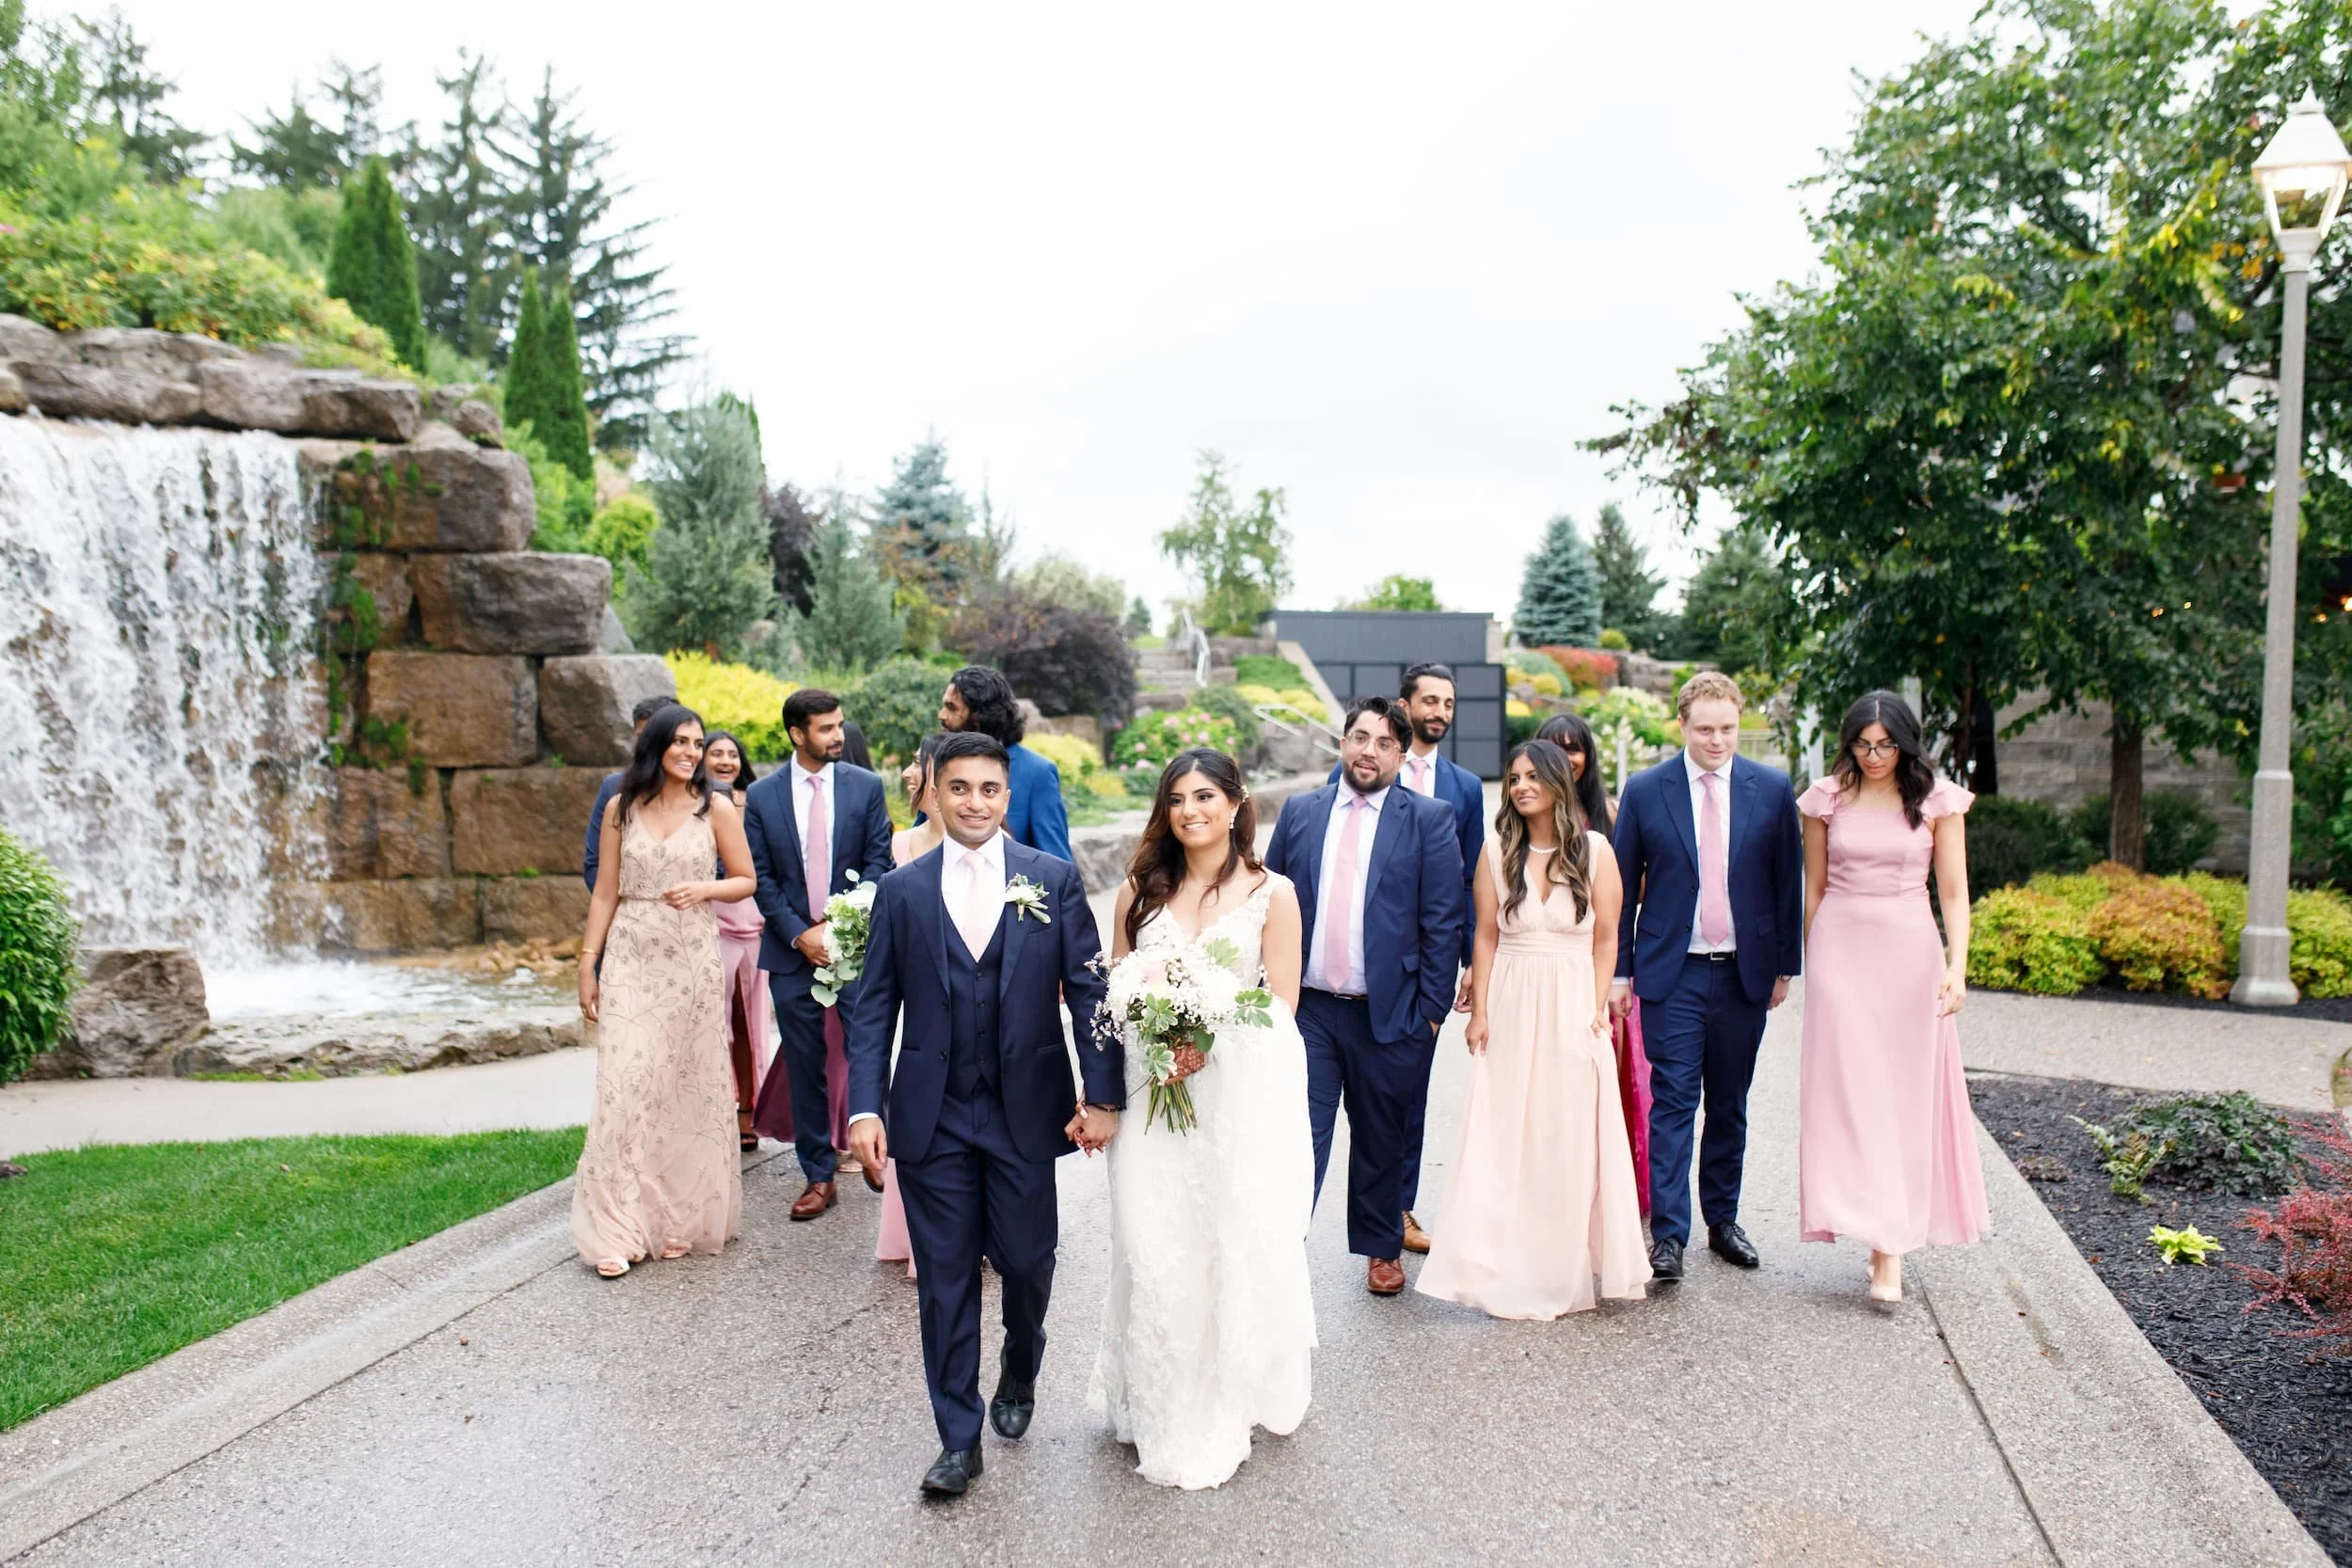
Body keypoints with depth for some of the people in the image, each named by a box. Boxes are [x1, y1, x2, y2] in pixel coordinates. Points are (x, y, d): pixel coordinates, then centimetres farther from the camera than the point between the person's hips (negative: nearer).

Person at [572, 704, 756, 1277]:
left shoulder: (716, 807, 1)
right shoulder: (621, 807, 4)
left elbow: (745, 881, 6)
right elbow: (605, 893, 7)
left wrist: (704, 889, -14)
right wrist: (587, 966, 4)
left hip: (692, 959, 0)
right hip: (630, 960, 0)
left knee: (689, 1085, 5)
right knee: (626, 1083, -6)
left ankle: (682, 1220, 19)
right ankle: (619, 1230, 0)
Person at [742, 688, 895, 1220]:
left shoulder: (865, 785, 0)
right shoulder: (761, 796, 2)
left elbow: (877, 861, -1)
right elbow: (761, 877, 1)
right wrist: (799, 934, -9)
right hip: (792, 950, 1)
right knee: (805, 1065, 5)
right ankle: (819, 1176, 14)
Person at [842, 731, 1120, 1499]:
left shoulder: (1055, 879, 0)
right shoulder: (901, 890, 3)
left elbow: (1088, 990, -2)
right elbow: (873, 1007, 2)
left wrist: (1102, 1095, -8)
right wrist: (865, 1106, -7)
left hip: (1026, 1112, 0)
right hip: (931, 1117, 1)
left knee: (1026, 1262, 9)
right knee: (945, 1278, 7)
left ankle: (1019, 1370, 42)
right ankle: (959, 1439, 22)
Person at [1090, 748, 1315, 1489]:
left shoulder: (1271, 893, 0)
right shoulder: (1139, 891, 7)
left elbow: (1282, 1004, -4)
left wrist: (1209, 1039, -18)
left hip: (1243, 1091, -2)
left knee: (1239, 1247, 4)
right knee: (1155, 1252, 2)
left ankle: (1224, 1410, 24)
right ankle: (1163, 1416, 20)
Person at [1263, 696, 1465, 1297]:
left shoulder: (1429, 819, -2)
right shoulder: (1300, 812, 6)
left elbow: (1443, 922, -4)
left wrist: (1432, 1010, -7)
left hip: (1389, 1014, -1)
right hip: (1307, 1009, 1)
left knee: (1381, 1140, 15)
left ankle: (1382, 1248, 34)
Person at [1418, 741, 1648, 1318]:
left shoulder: (1595, 849, 0)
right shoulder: (1498, 851, 4)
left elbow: (1606, 939, 1)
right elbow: (1486, 936, 3)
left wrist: (1598, 1009, -5)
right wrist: (1479, 1011, -2)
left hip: (1573, 1007, -1)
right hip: (1511, 1007, 1)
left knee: (1573, 1136, 4)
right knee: (1505, 1139, 2)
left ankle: (1567, 1270, 19)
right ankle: (1510, 1272, 12)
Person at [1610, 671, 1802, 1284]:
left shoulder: (1772, 789, 2)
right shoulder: (1645, 790, -2)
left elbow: (1789, 882, 7)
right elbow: (1621, 885, 2)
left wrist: (1785, 966, 6)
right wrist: (1619, 970, -1)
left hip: (1745, 973, 2)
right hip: (1672, 974, -2)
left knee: (1730, 1106, 13)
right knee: (1673, 1103, -4)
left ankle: (1723, 1220, 27)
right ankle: (1668, 1234, 1)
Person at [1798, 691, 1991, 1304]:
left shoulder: (1936, 799, 1)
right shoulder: (1827, 798, 4)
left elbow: (1953, 892, 0)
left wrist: (1956, 966, -12)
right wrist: (1813, 967, 9)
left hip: (1909, 952, 0)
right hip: (1842, 949, 1)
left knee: (1905, 1093, 0)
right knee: (1849, 1091, -4)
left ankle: (1891, 1246, 5)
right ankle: (1883, 1240, 4)